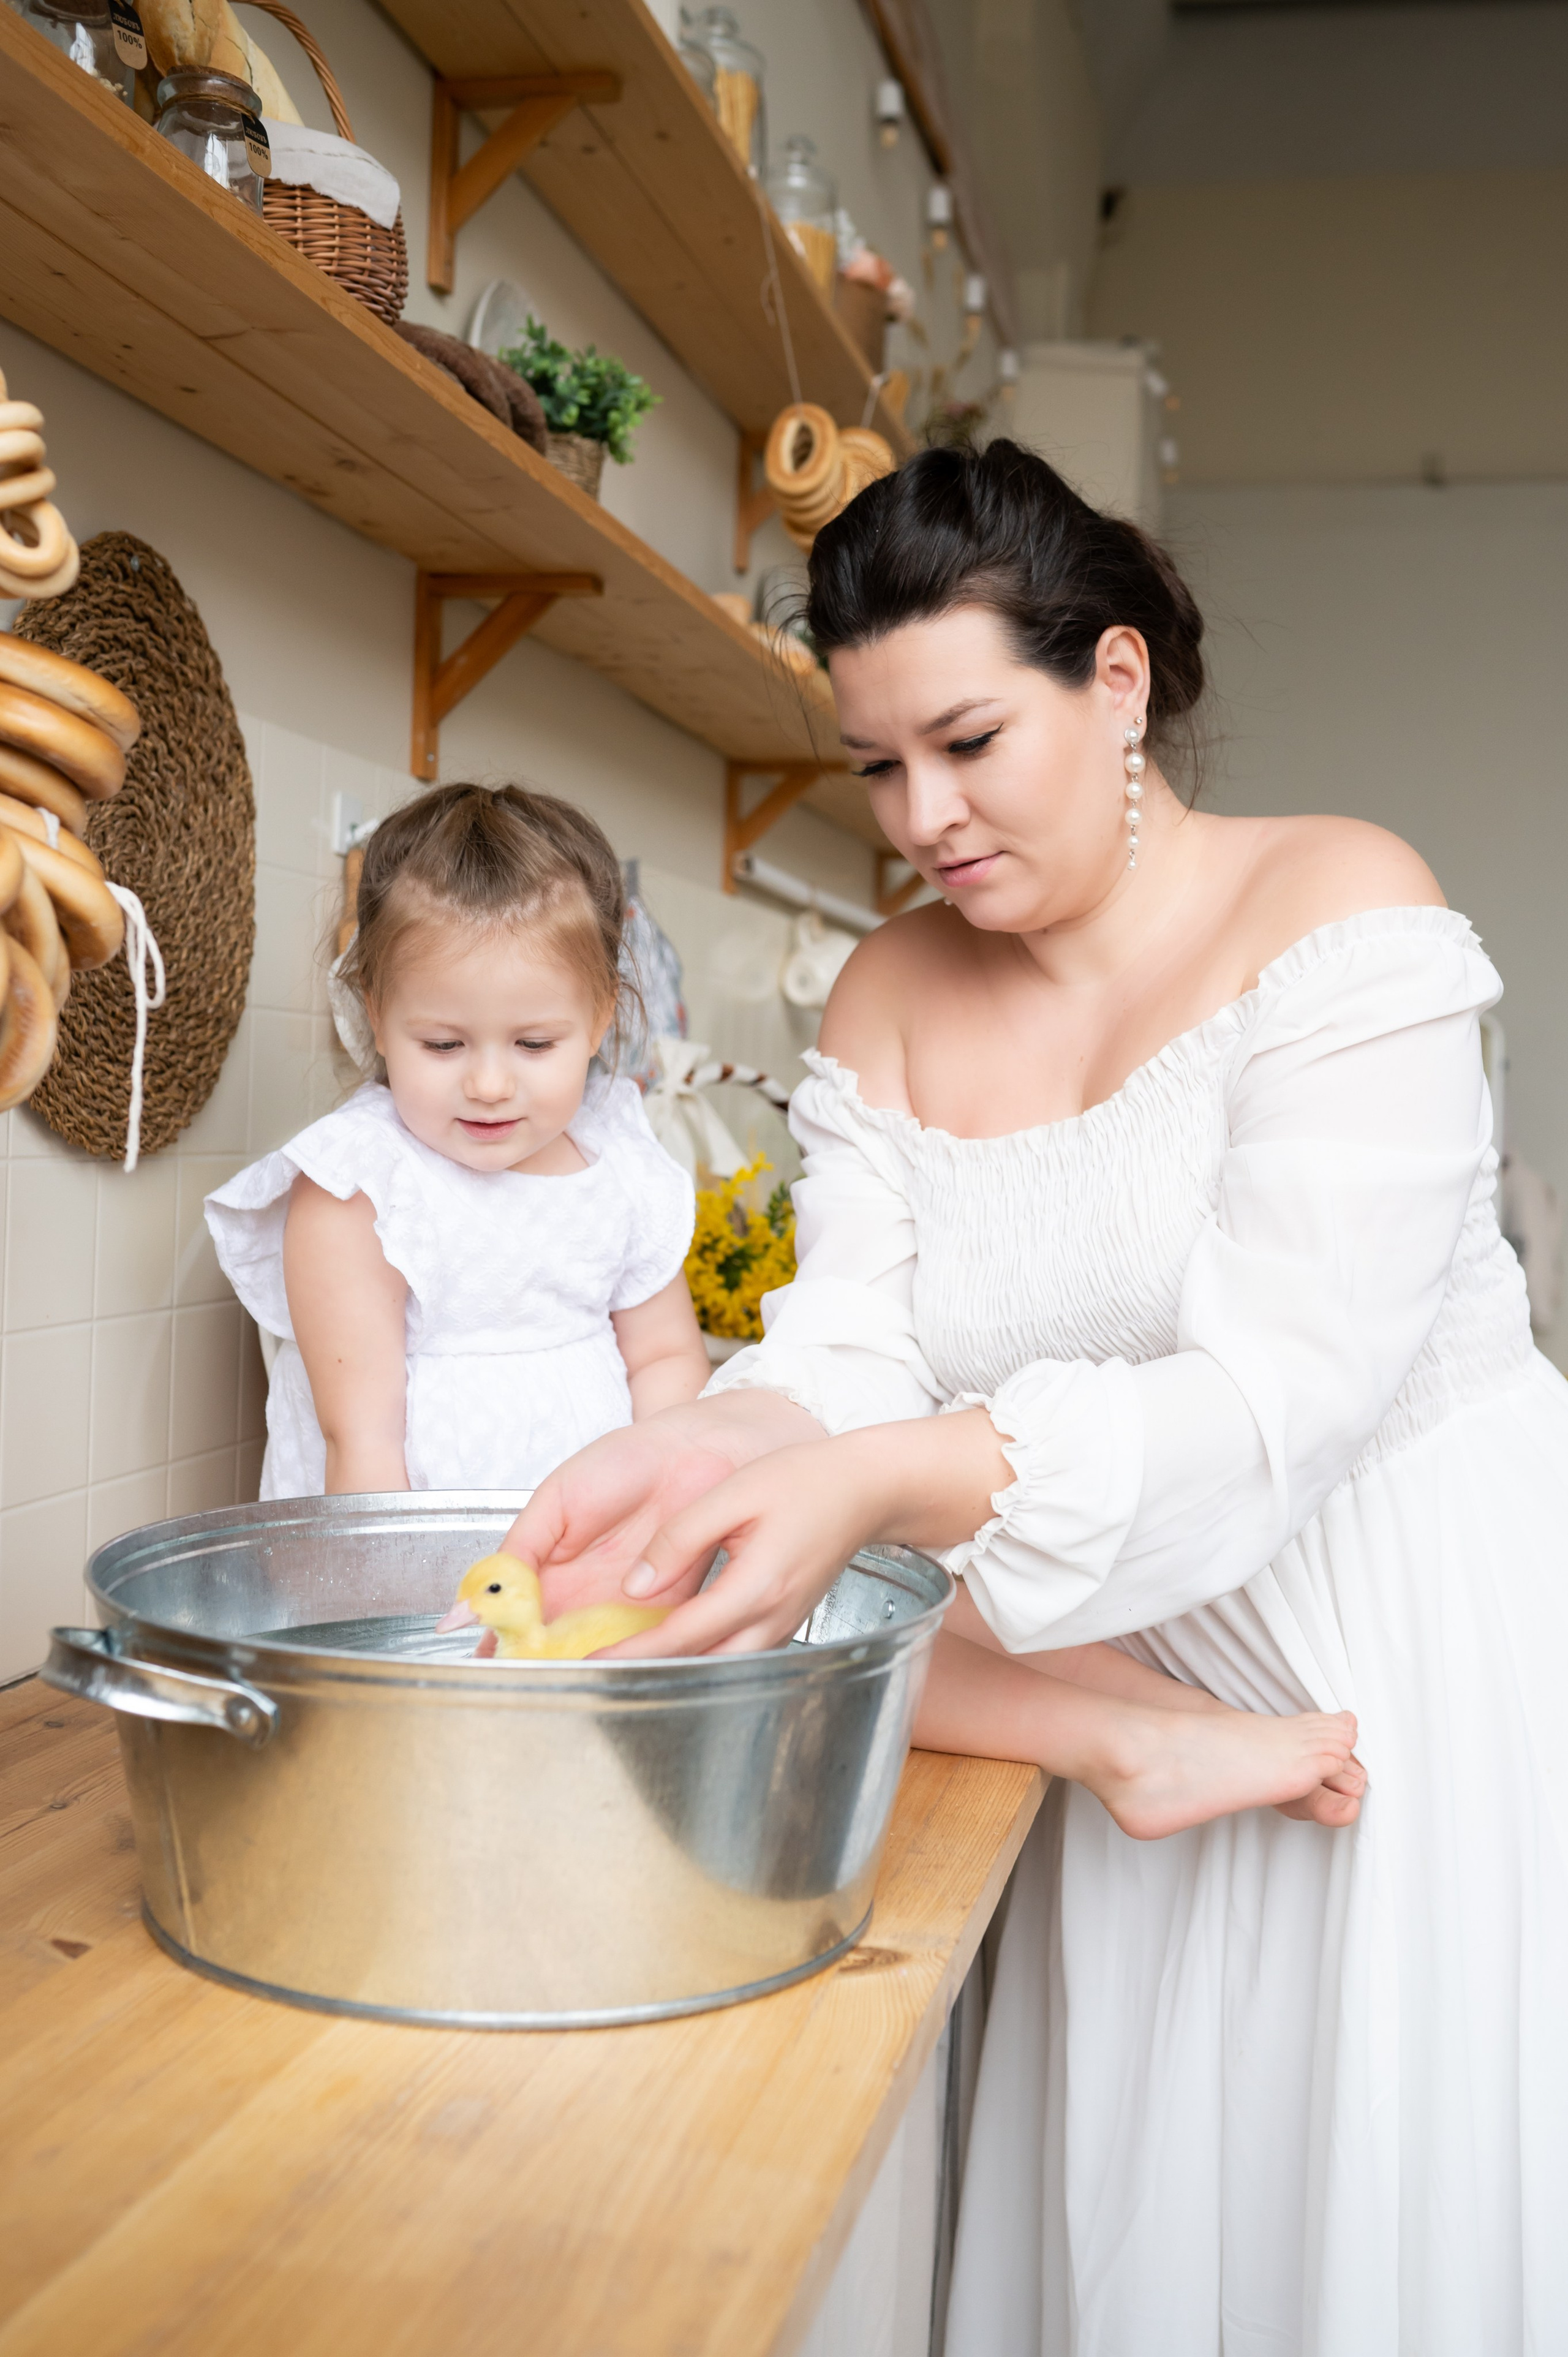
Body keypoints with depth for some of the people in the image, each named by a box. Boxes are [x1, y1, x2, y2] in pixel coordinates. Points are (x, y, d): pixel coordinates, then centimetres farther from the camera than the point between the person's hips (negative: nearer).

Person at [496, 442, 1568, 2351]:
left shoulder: (1330, 907, -16)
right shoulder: (890, 999, 2)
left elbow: (1285, 1386, -25)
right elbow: (855, 1342, -7)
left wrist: (886, 1484, -38)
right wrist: (717, 1445, -30)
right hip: (1143, 1680, 4)